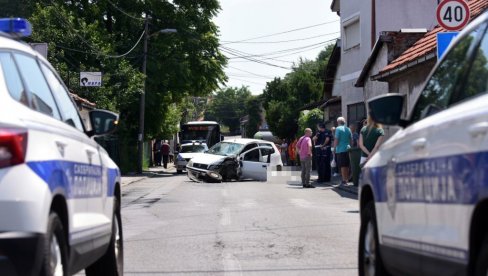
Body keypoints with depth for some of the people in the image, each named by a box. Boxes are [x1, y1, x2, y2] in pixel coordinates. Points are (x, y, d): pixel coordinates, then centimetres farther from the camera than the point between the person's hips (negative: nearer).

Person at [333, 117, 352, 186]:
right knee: (347, 165, 12)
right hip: (347, 148, 6)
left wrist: (334, 148, -3)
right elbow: (351, 139, 13)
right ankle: (347, 179, 17)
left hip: (340, 149, -6)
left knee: (342, 165, -5)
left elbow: (336, 139, -11)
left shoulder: (338, 129, -7)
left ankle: (344, 180, -8)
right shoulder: (348, 129, 10)